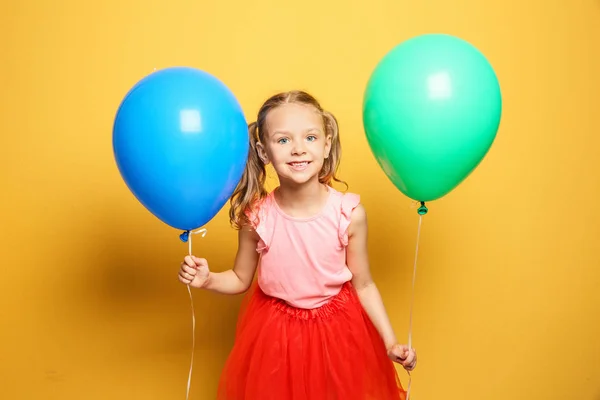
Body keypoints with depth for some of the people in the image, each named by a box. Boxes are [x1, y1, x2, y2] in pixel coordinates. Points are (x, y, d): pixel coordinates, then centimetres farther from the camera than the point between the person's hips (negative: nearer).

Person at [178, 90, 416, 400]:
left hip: (337, 328, 0)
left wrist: (390, 343, -8)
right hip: (275, 331, 0)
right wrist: (207, 280, -20)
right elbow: (240, 279, -1)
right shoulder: (255, 216, -17)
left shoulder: (349, 213, -19)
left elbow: (363, 284, -6)